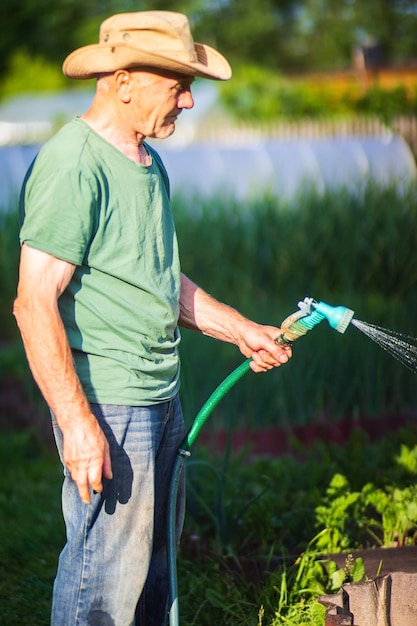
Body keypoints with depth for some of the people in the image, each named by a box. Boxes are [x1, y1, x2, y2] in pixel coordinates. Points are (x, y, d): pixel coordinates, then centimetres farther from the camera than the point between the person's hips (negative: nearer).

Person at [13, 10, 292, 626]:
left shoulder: (148, 162, 15)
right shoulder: (73, 165, -17)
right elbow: (35, 304, -21)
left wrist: (241, 330, 20)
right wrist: (77, 422, -24)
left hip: (161, 399, 10)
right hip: (105, 406, -10)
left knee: (153, 566, 18)